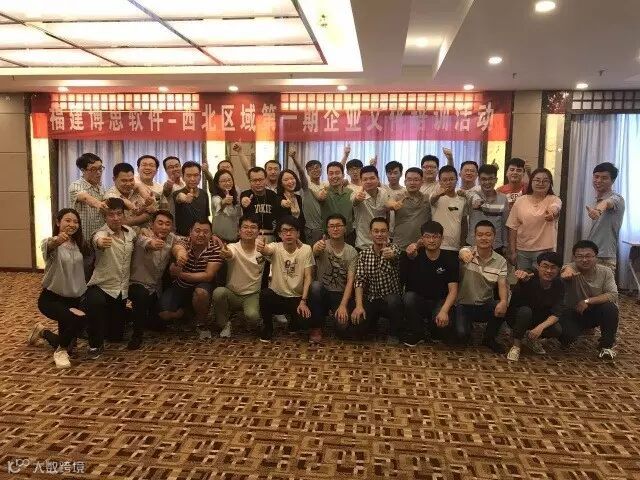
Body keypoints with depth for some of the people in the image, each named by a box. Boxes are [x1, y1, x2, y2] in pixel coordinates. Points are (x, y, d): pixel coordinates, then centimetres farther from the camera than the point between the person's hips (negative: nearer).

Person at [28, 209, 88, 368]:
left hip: (74, 298, 6)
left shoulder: (78, 245, 4)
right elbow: (49, 247, -42)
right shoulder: (50, 242, -16)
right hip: (51, 298, -6)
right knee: (78, 319, -35)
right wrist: (57, 241, -63)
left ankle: (42, 331, 40)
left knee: (69, 346, 9)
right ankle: (60, 350, -7)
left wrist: (83, 288, 0)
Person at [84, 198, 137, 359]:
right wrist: (100, 243, -70)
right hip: (101, 286, -5)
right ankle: (95, 344, -16)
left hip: (122, 289, 5)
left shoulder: (130, 232, -1)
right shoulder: (101, 233, -19)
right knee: (95, 303, -41)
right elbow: (97, 240, -44)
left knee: (116, 336, 12)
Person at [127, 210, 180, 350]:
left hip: (157, 287, 6)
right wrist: (151, 243, -66)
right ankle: (137, 335, -18)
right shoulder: (143, 235, -23)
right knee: (142, 295, -38)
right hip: (138, 284, -5)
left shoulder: (172, 239, -3)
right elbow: (143, 241, -46)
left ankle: (146, 320, 43)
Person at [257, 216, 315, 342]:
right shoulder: (275, 247, -8)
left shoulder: (306, 249, -8)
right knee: (264, 294, -32)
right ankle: (267, 329, -4)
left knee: (305, 317, -26)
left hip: (297, 298, 0)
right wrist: (261, 248, -59)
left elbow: (308, 277, -10)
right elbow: (267, 251, -33)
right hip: (277, 296, 0)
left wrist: (303, 301, -21)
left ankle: (294, 323, 16)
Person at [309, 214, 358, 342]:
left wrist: (343, 305, -23)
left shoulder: (352, 252, -3)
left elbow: (350, 281, -10)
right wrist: (316, 248, -57)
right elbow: (313, 253, -31)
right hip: (323, 293, 1)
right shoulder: (323, 245, -5)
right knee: (315, 286, -33)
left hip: (342, 295, 0)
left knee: (343, 326, -24)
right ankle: (317, 328, -13)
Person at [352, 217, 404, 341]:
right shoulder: (363, 254, 2)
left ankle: (394, 334, -8)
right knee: (356, 327, -19)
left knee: (393, 300, -36)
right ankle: (373, 323, 18)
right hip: (370, 300, 2)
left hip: (391, 299, -2)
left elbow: (395, 258, -31)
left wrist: (391, 256, -57)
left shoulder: (394, 249, -6)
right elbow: (359, 280, -5)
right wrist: (359, 305, -19)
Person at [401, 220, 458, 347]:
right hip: (417, 301, 1)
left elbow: (453, 290, -11)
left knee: (444, 322, -31)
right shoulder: (415, 256, -3)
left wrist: (444, 310, -28)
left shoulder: (450, 259, -4)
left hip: (440, 302, -1)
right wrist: (408, 256, -30)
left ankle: (434, 330, 9)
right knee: (409, 297, -32)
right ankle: (416, 334, -7)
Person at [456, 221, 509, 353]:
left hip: (486, 305, 3)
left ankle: (489, 338, 2)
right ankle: (467, 326, 15)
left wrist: (503, 301, -35)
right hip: (464, 304, -3)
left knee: (503, 308, -29)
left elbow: (503, 284, -12)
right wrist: (463, 254, -61)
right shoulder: (467, 252, -9)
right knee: (462, 335, -26)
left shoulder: (500, 261, -1)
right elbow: (463, 253, -34)